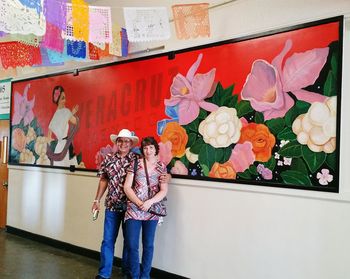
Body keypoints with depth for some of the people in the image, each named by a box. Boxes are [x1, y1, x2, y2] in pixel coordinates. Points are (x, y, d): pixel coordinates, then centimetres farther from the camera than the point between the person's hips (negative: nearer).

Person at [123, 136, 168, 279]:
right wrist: (139, 203, -13)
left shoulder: (161, 167, 3)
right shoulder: (135, 164, 1)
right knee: (132, 245, 0)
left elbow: (164, 191, -2)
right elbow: (127, 187, -2)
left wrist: (149, 202, -16)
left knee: (148, 245, 10)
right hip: (133, 210, 0)